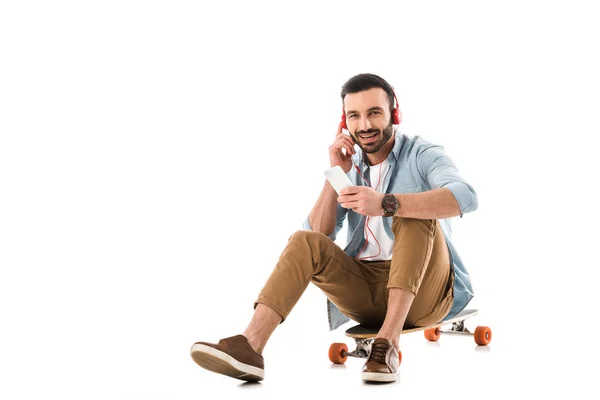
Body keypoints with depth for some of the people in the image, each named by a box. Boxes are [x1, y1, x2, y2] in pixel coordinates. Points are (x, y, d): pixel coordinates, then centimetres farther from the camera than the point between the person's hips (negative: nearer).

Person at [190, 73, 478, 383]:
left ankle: (388, 341, -36)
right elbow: (318, 234, 2)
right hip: (366, 289, 4)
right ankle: (250, 346, -34)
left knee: (413, 212, -28)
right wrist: (335, 173, -7)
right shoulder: (351, 167, 11)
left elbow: (465, 197, -27)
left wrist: (386, 204, -38)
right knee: (306, 242, -17)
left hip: (424, 289, -4)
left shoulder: (422, 154, -4)